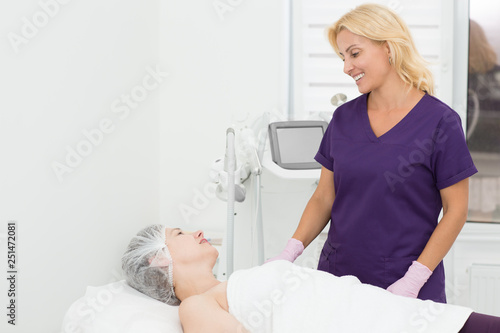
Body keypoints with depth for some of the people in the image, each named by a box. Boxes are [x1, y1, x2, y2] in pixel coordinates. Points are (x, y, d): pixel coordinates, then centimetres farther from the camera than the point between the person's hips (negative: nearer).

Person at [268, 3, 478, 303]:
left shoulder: (440, 122, -8)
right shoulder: (343, 118, 5)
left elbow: (456, 210, -7)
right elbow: (325, 197, 8)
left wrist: (414, 279, -14)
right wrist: (291, 251, -7)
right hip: (338, 276, 4)